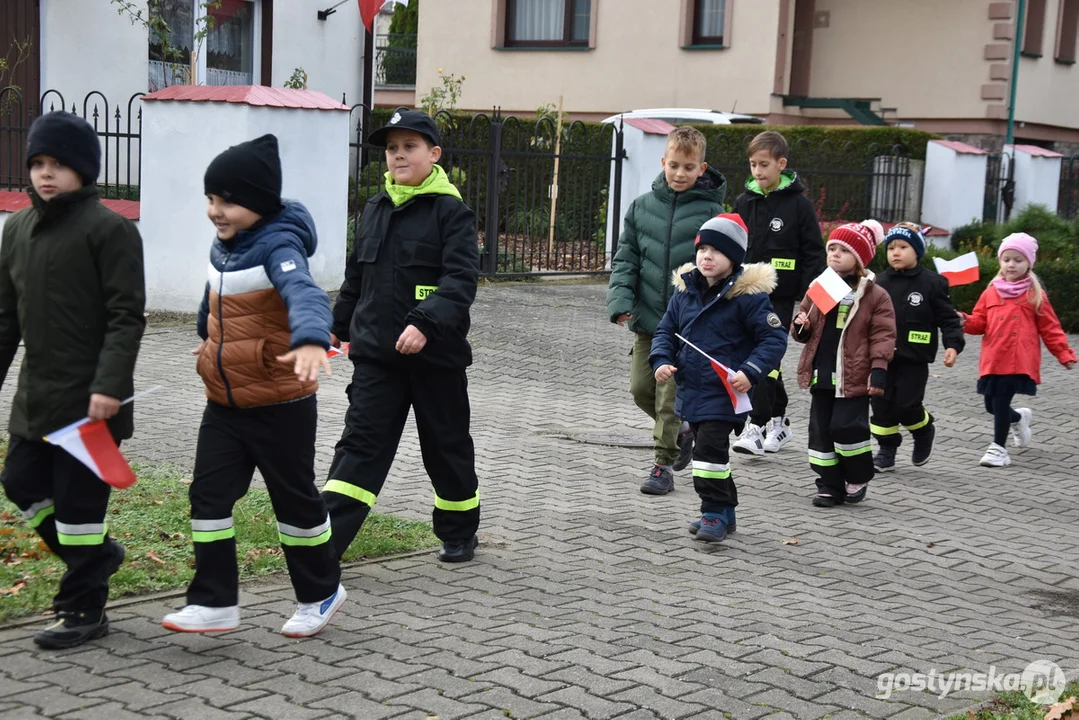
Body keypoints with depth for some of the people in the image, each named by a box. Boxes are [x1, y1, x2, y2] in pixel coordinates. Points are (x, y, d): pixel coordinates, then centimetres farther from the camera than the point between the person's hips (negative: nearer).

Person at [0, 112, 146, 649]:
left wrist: (109, 385, -22)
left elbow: (127, 316, -14)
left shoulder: (109, 229, -10)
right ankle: (96, 554, 34)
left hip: (89, 398, -8)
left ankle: (84, 609, 14)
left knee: (79, 498, -1)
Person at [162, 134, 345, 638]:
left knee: (294, 499, 8)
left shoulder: (279, 246, -21)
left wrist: (310, 340, -63)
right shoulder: (223, 246, 4)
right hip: (224, 404, 7)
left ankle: (320, 593, 27)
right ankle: (214, 602, 11)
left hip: (281, 406, -7)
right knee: (208, 496, 3)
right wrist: (211, 341, 43)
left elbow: (305, 294, -42)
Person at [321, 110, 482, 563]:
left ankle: (459, 534, 30)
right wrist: (340, 324, 26)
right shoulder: (375, 209, 11)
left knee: (447, 445, 11)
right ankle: (325, 538, -6)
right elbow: (356, 275, 22)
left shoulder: (451, 211, -8)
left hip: (435, 354, -4)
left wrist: (426, 324, -31)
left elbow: (461, 278, -19)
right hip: (377, 352, 4)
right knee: (361, 441, -1)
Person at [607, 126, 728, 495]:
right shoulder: (642, 206, 3)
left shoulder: (711, 212, -6)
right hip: (648, 317, 4)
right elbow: (626, 258, 4)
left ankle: (664, 464, 11)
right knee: (641, 388, 10)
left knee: (671, 395, -2)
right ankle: (682, 430, 36)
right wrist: (621, 300, -9)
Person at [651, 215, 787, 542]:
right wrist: (662, 361, -4)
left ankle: (715, 512, 2)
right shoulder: (685, 291, 6)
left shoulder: (748, 295, -12)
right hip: (691, 389, 7)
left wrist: (750, 372, -22)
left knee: (709, 448, -12)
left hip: (725, 392, -7)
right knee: (706, 448, 16)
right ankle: (724, 511, 29)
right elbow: (666, 331, 14)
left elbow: (774, 338, -11)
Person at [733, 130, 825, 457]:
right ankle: (778, 420, 26)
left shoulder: (798, 204, -6)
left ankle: (757, 426, -12)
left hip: (780, 297, -5)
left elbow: (813, 254, -4)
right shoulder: (744, 202, 7)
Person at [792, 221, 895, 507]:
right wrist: (800, 327, -5)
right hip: (821, 374, 5)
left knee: (846, 427, -8)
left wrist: (879, 370, -14)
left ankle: (858, 478, 16)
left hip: (853, 376, -5)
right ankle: (830, 485, 18)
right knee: (820, 430, 7)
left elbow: (883, 335, -6)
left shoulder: (875, 295, -4)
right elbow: (803, 330, 19)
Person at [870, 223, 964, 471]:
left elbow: (948, 318, -5)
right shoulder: (880, 282, 4)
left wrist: (953, 345, -18)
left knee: (906, 405, -7)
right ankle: (886, 450, 18)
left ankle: (924, 431, 25)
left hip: (914, 359, -4)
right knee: (881, 404, 5)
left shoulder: (932, 283, -7)